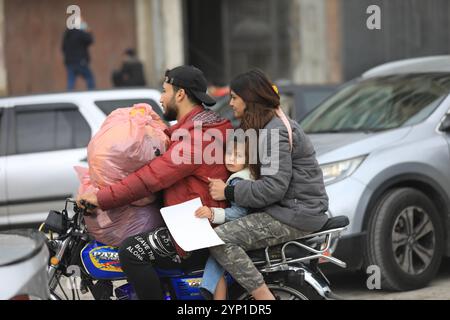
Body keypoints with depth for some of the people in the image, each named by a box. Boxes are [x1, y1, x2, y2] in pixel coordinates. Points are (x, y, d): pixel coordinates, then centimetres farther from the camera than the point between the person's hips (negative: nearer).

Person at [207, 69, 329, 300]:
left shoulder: (275, 132, -15)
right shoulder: (269, 125, 17)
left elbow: (274, 187, -22)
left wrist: (229, 192, -15)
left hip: (295, 215, -11)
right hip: (286, 208, 11)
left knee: (220, 240, -20)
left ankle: (264, 296, -21)